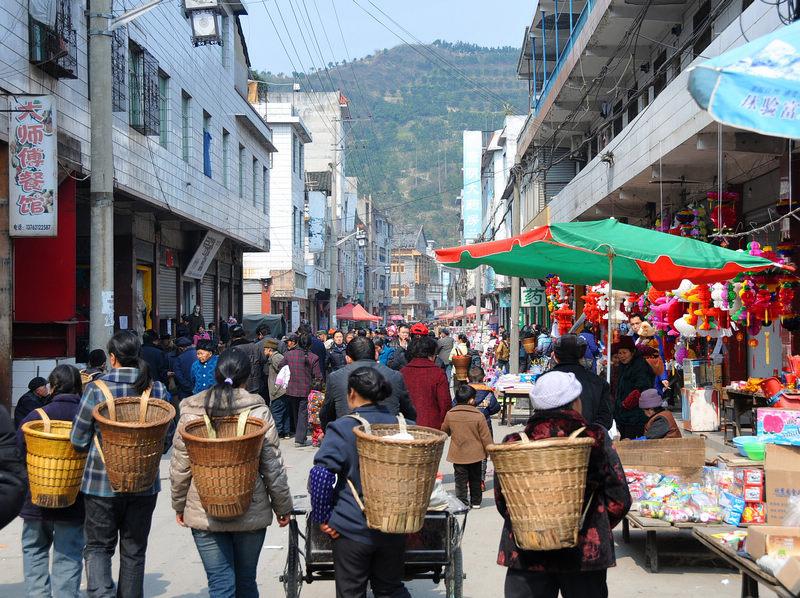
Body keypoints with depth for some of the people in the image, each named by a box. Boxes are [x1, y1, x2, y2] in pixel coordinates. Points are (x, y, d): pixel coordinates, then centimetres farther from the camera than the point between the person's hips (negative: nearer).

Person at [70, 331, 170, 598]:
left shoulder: (96, 388, -11)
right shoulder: (157, 390, -5)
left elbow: (78, 439, -5)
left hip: (102, 483, -2)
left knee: (98, 546, 11)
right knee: (134, 551, 14)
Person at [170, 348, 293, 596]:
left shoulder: (191, 411, -5)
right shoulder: (258, 411, -9)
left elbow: (180, 467, -1)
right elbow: (273, 466, -6)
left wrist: (179, 505, 14)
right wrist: (283, 506, 6)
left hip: (204, 514, 0)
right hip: (251, 512, 0)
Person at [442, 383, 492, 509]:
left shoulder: (450, 414, -8)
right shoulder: (479, 416, -14)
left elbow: (444, 431, 9)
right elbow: (486, 437, -9)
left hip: (457, 455, 0)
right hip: (475, 455, 0)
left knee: (460, 480, 7)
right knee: (475, 479, 16)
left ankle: (462, 502, 1)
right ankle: (476, 502, 24)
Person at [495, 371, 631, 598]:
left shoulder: (513, 445, -4)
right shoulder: (596, 440, -7)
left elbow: (501, 501, 2)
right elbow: (619, 498, -4)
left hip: (525, 553, 1)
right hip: (585, 553, -1)